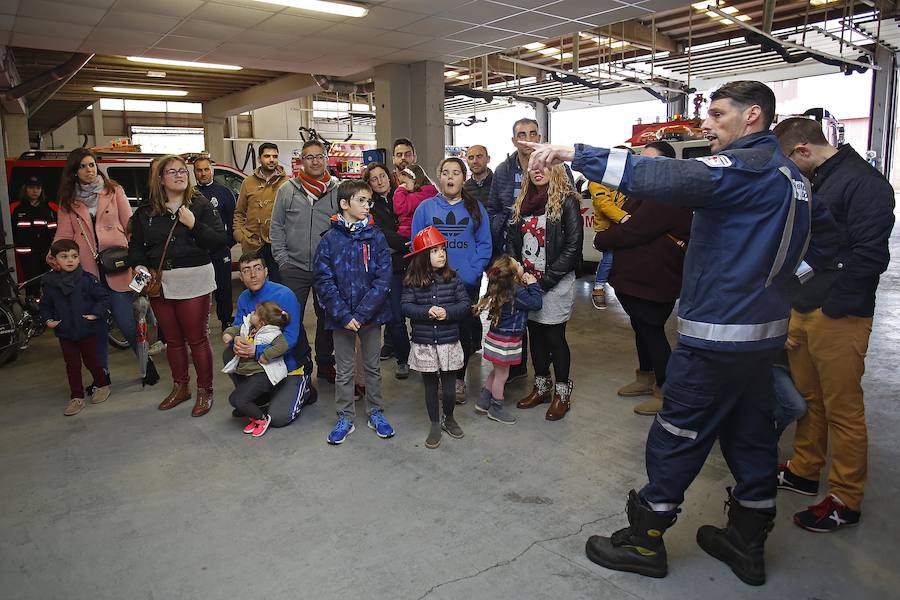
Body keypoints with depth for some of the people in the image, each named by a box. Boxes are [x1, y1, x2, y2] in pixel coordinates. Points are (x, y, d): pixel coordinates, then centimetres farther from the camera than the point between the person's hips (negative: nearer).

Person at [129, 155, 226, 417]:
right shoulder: (146, 212, 9)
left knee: (197, 339, 2)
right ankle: (180, 387, 31)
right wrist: (139, 265, -4)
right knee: (173, 339, 15)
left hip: (193, 281, -4)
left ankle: (205, 391, 15)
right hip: (159, 283, 4)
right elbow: (135, 245, 14)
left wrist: (194, 225, -18)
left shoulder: (201, 204, 0)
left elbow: (220, 239, -7)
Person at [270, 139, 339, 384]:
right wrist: (282, 259, -2)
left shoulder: (338, 190, 3)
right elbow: (277, 227, 7)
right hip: (294, 269, 0)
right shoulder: (288, 190, 4)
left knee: (326, 318, 11)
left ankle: (325, 364, 27)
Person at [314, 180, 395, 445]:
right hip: (341, 317, -1)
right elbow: (323, 281, -8)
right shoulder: (330, 239, -5)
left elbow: (383, 279, -8)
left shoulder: (376, 237, -3)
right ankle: (345, 418, 24)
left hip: (372, 315, 1)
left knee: (373, 366, 14)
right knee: (344, 371, 11)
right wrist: (343, 315, -16)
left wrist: (362, 313, -16)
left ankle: (375, 413, 30)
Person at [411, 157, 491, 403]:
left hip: (468, 283, 1)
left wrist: (471, 273, -13)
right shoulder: (426, 207, 5)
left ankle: (459, 378, 23)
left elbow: (484, 245, 1)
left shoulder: (475, 208, 6)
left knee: (465, 330, 5)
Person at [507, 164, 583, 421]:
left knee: (554, 337, 2)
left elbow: (573, 245, -14)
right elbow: (512, 240, 11)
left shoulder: (567, 201, -8)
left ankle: (562, 393, 18)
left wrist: (546, 279, -16)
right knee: (535, 334, 13)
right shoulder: (523, 202, 11)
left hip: (555, 283, -6)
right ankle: (542, 387, 29)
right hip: (527, 282, 6)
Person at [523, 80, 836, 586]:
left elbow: (667, 178, -32)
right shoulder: (791, 175, 14)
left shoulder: (746, 165, -16)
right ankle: (749, 544, 30)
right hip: (766, 330, 10)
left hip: (717, 332, -9)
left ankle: (645, 542, 15)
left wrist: (575, 155, -35)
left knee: (677, 437, 1)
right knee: (752, 433, 16)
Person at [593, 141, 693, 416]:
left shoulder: (667, 197, -21)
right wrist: (609, 238, -7)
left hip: (653, 281, -10)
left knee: (652, 331, -1)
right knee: (641, 327, 20)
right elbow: (626, 224, 16)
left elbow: (631, 233, -24)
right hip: (633, 277, 10)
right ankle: (646, 378, 36)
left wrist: (601, 239, -6)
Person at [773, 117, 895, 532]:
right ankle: (804, 471, 33)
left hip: (838, 318, -9)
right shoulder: (816, 181, 15)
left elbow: (868, 258, -20)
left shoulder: (864, 183, -14)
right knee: (808, 399, 18)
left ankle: (845, 501, 15)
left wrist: (828, 306, -15)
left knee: (843, 412, 2)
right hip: (803, 311, 9)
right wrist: (796, 304, 15)